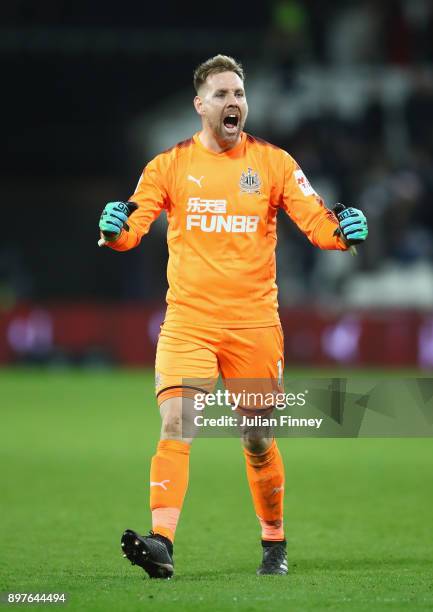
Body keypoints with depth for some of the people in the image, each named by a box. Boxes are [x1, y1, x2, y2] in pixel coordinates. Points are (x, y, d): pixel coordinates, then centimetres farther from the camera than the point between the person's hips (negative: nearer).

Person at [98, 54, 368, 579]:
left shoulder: (273, 162, 4)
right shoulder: (169, 165, 4)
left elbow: (316, 223, 0)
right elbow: (132, 228, -2)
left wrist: (344, 231, -22)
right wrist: (115, 229, -26)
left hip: (254, 323, 1)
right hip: (187, 321, 0)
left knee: (258, 441, 8)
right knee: (175, 426, -18)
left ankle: (274, 544, 27)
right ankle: (161, 543, -25)